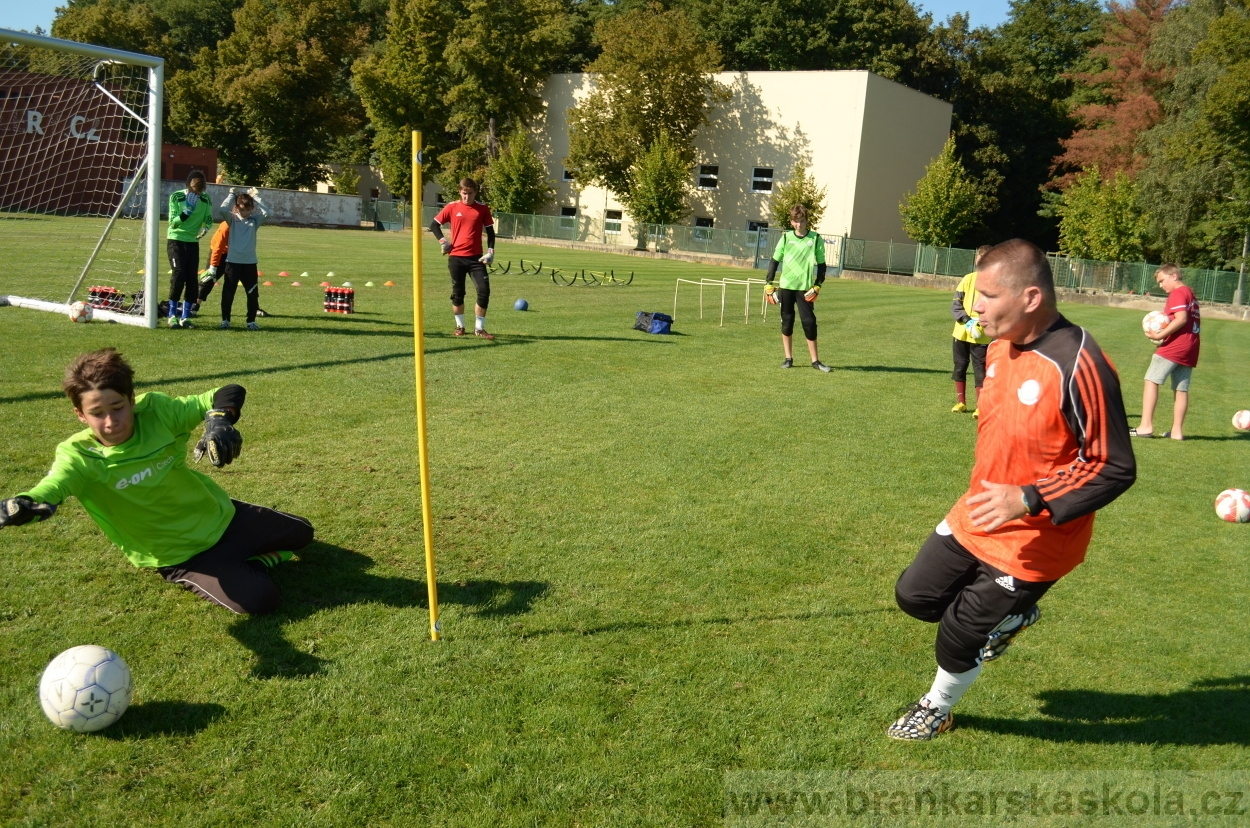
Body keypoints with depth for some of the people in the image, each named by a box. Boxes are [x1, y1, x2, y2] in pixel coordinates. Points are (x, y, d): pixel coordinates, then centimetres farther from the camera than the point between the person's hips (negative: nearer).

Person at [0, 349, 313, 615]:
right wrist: (27, 502, -68)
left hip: (219, 515, 4)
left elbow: (229, 394, -18)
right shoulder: (79, 456, -23)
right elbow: (54, 484, -44)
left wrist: (219, 419, -41)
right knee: (259, 599, -20)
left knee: (301, 533, 14)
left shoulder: (156, 411, -18)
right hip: (179, 554, -4)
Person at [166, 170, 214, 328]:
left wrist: (205, 227, -17)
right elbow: (172, 222, -11)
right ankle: (172, 315, -7)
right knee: (178, 274, -15)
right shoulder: (176, 196, -9)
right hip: (176, 240, -4)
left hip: (193, 242, 4)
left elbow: (208, 219, 6)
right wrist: (186, 212, -27)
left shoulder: (205, 200, 2)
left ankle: (185, 316, 8)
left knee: (192, 278, 0)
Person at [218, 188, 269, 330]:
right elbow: (223, 209, -18)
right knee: (228, 293, 4)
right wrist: (231, 195, -8)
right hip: (233, 261, -2)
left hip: (250, 262, 2)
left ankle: (251, 321, 13)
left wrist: (256, 197, -5)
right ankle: (225, 320, 14)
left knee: (253, 294, 3)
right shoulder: (232, 219, 1)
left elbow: (266, 213, -10)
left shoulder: (254, 220, 6)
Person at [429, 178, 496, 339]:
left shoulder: (483, 209, 2)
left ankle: (479, 328, 4)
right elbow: (434, 224, 8)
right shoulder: (452, 207, 1)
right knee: (458, 293, 6)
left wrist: (490, 251, -2)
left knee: (484, 291, -8)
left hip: (476, 257, 0)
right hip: (456, 257, 0)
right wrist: (442, 241, -3)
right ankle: (460, 326, 22)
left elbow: (490, 231, 8)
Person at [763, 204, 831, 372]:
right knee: (787, 322, 6)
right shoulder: (786, 238, 3)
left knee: (809, 322, -3)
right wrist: (768, 284, 2)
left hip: (805, 288, -1)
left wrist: (817, 286, -3)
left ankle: (815, 360, 5)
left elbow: (821, 264, 6)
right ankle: (788, 358, 17)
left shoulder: (815, 239, 1)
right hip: (786, 286, 1)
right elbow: (774, 261, 7)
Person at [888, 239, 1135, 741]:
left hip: (1032, 544, -8)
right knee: (915, 595, 14)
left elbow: (1114, 469, -24)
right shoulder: (1000, 346, -2)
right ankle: (1010, 616, 36)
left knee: (958, 637, 4)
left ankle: (937, 709, 34)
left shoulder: (1077, 366, -28)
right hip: (975, 518, 8)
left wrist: (1027, 500, -30)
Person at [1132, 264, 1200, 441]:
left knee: (1151, 381, -8)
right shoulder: (1191, 294, 21)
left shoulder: (1178, 293, -7)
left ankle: (1146, 425, -16)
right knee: (1181, 388, 9)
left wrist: (1160, 335, -20)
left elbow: (1181, 319, -20)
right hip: (1190, 348, 9)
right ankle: (1177, 430, 9)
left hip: (1174, 346, -9)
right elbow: (1196, 322, 22)